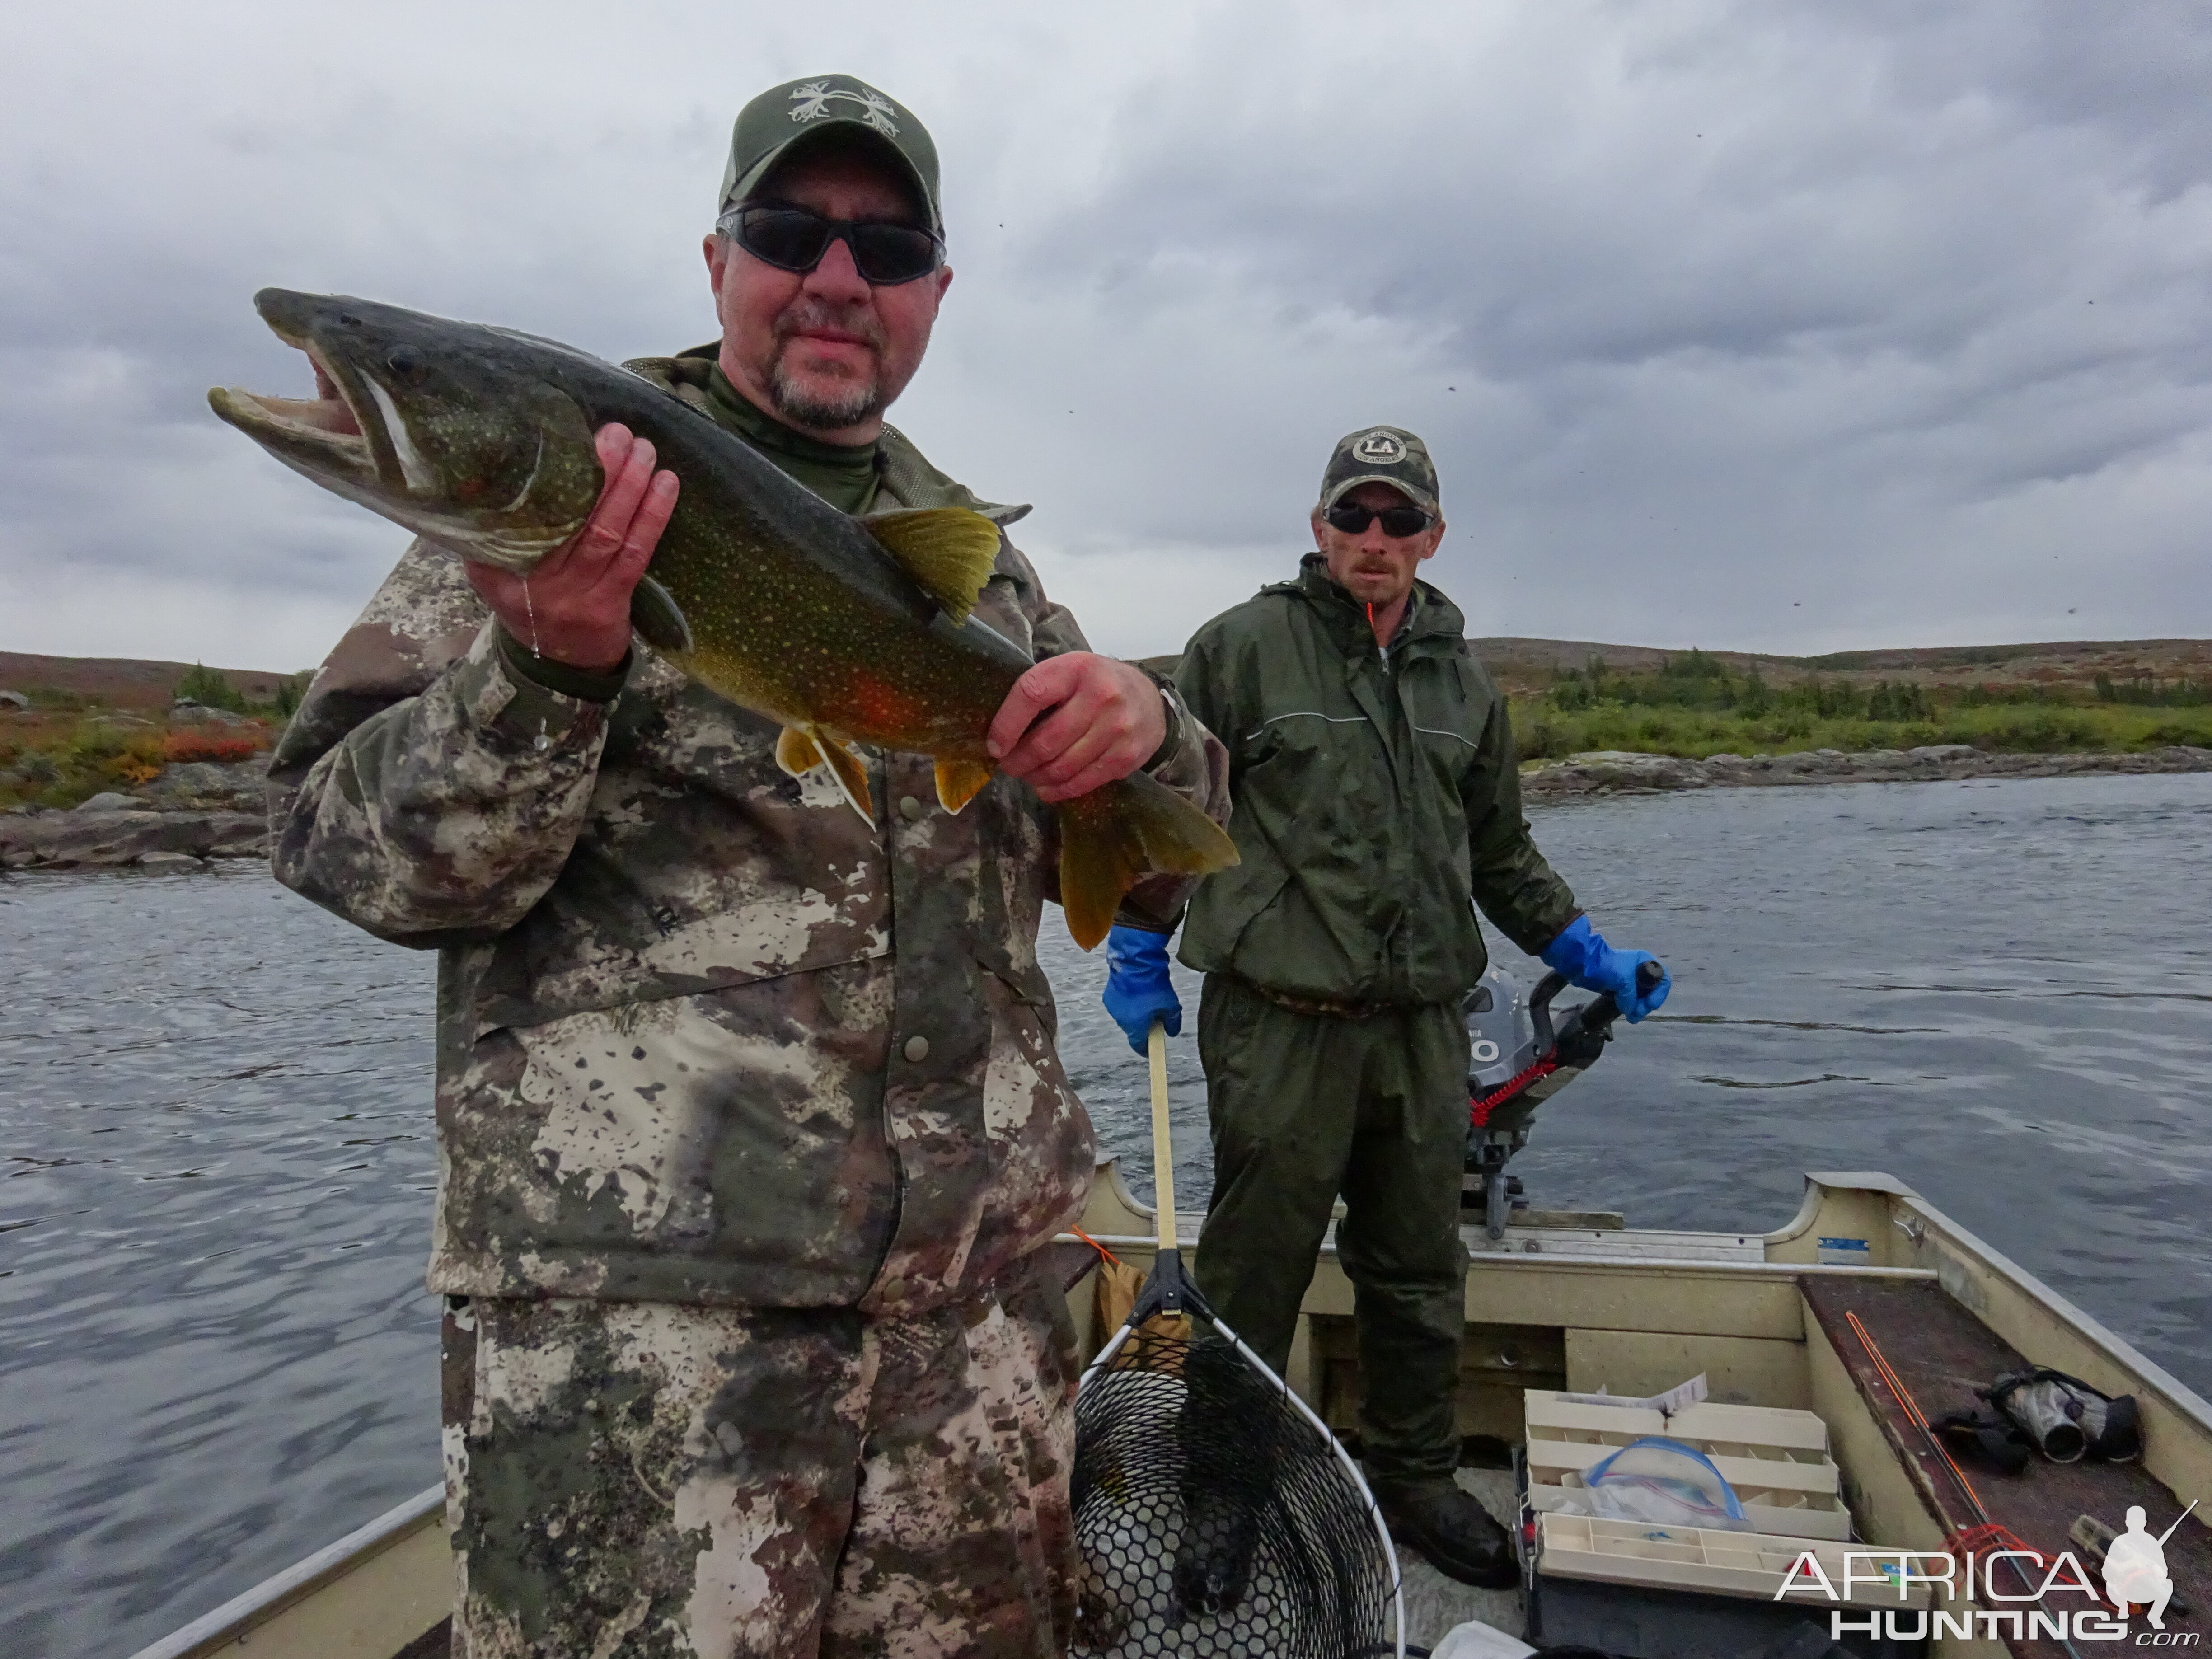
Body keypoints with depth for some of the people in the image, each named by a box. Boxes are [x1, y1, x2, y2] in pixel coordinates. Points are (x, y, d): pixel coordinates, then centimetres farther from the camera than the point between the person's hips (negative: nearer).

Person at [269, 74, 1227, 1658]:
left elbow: (1158, 872, 13)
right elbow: (351, 856, -5)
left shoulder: (980, 559, 13)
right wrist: (548, 663, -23)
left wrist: (1148, 731, -9)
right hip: (633, 1305, -4)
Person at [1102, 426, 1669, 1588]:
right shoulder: (1240, 648, -1)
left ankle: (1413, 1482, 36)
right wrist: (1137, 953, -1)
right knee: (1252, 1280, 4)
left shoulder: (1462, 682, 14)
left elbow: (1501, 850, 22)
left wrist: (1585, 954, 15)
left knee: (1420, 1278, 16)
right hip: (1279, 1025, -5)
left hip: (1425, 1029, 5)